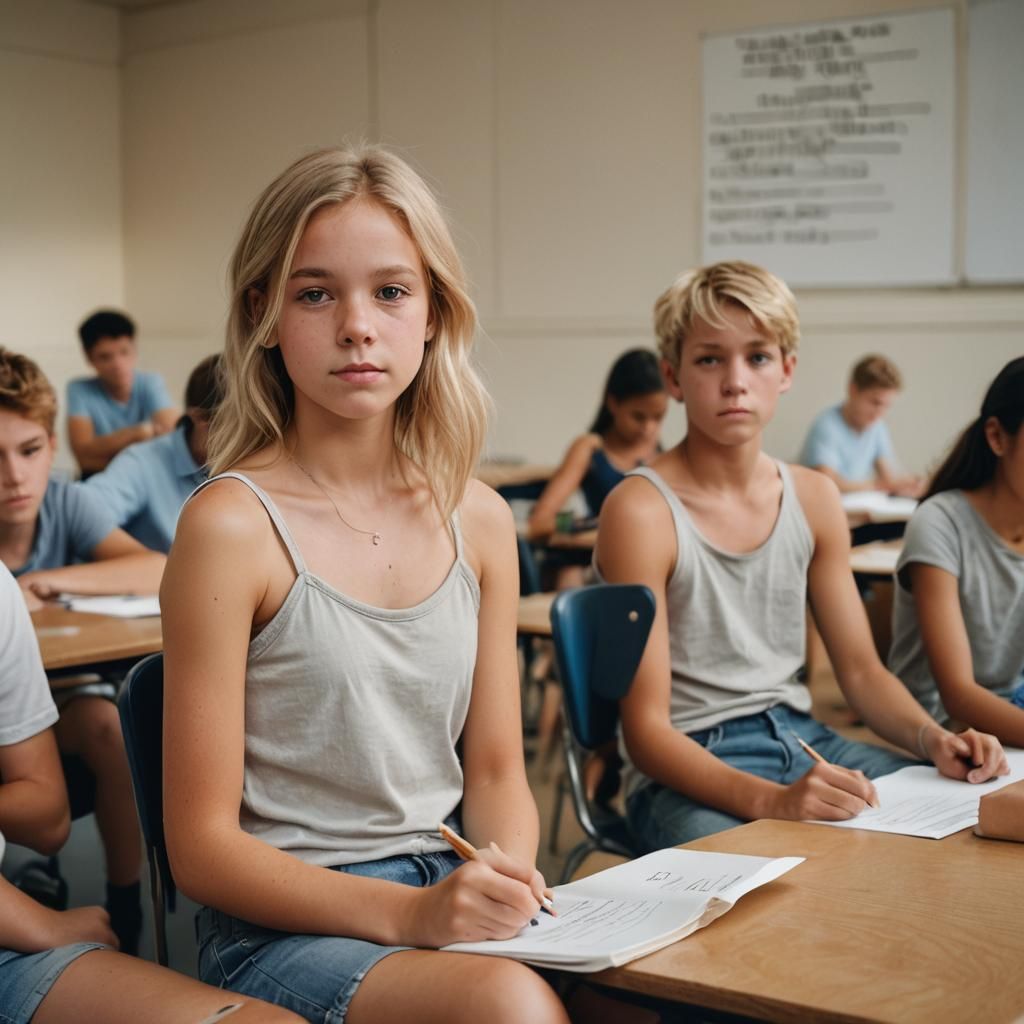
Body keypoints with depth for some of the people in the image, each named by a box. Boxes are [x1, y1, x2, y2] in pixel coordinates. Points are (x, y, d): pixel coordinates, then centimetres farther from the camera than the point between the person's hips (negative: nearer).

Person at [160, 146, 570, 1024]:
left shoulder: (477, 520, 6)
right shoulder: (232, 525, -11)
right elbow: (204, 845, -9)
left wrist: (509, 879, -8)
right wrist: (406, 913, -21)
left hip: (447, 897, 6)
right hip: (281, 925, -5)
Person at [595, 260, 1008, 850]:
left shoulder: (815, 498, 8)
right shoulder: (642, 512, -13)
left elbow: (861, 670, 13)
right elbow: (647, 730, -16)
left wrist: (932, 739, -8)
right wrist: (771, 800, -32)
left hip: (803, 737, 7)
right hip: (689, 772, -6)